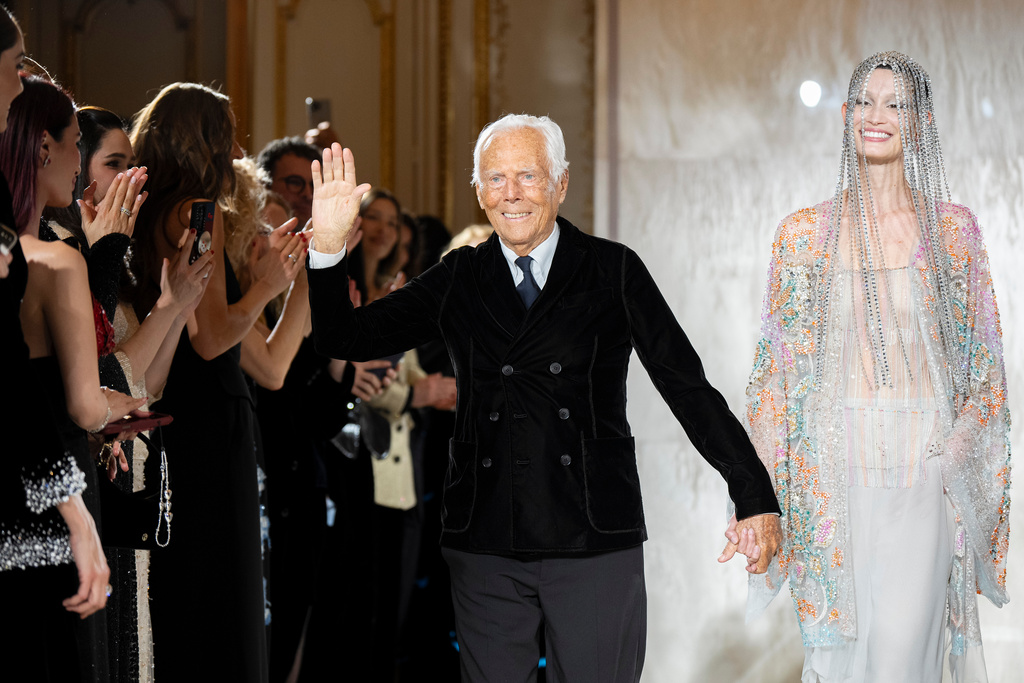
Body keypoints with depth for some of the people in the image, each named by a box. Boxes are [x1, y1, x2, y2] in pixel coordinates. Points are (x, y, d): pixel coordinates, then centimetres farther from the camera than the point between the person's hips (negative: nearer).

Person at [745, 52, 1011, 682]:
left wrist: (957, 454, -8)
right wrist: (759, 488, 2)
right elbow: (779, 366, 8)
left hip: (924, 464, -1)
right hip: (835, 459, 1)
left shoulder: (952, 229, 5)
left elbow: (983, 359, 7)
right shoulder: (805, 233, 6)